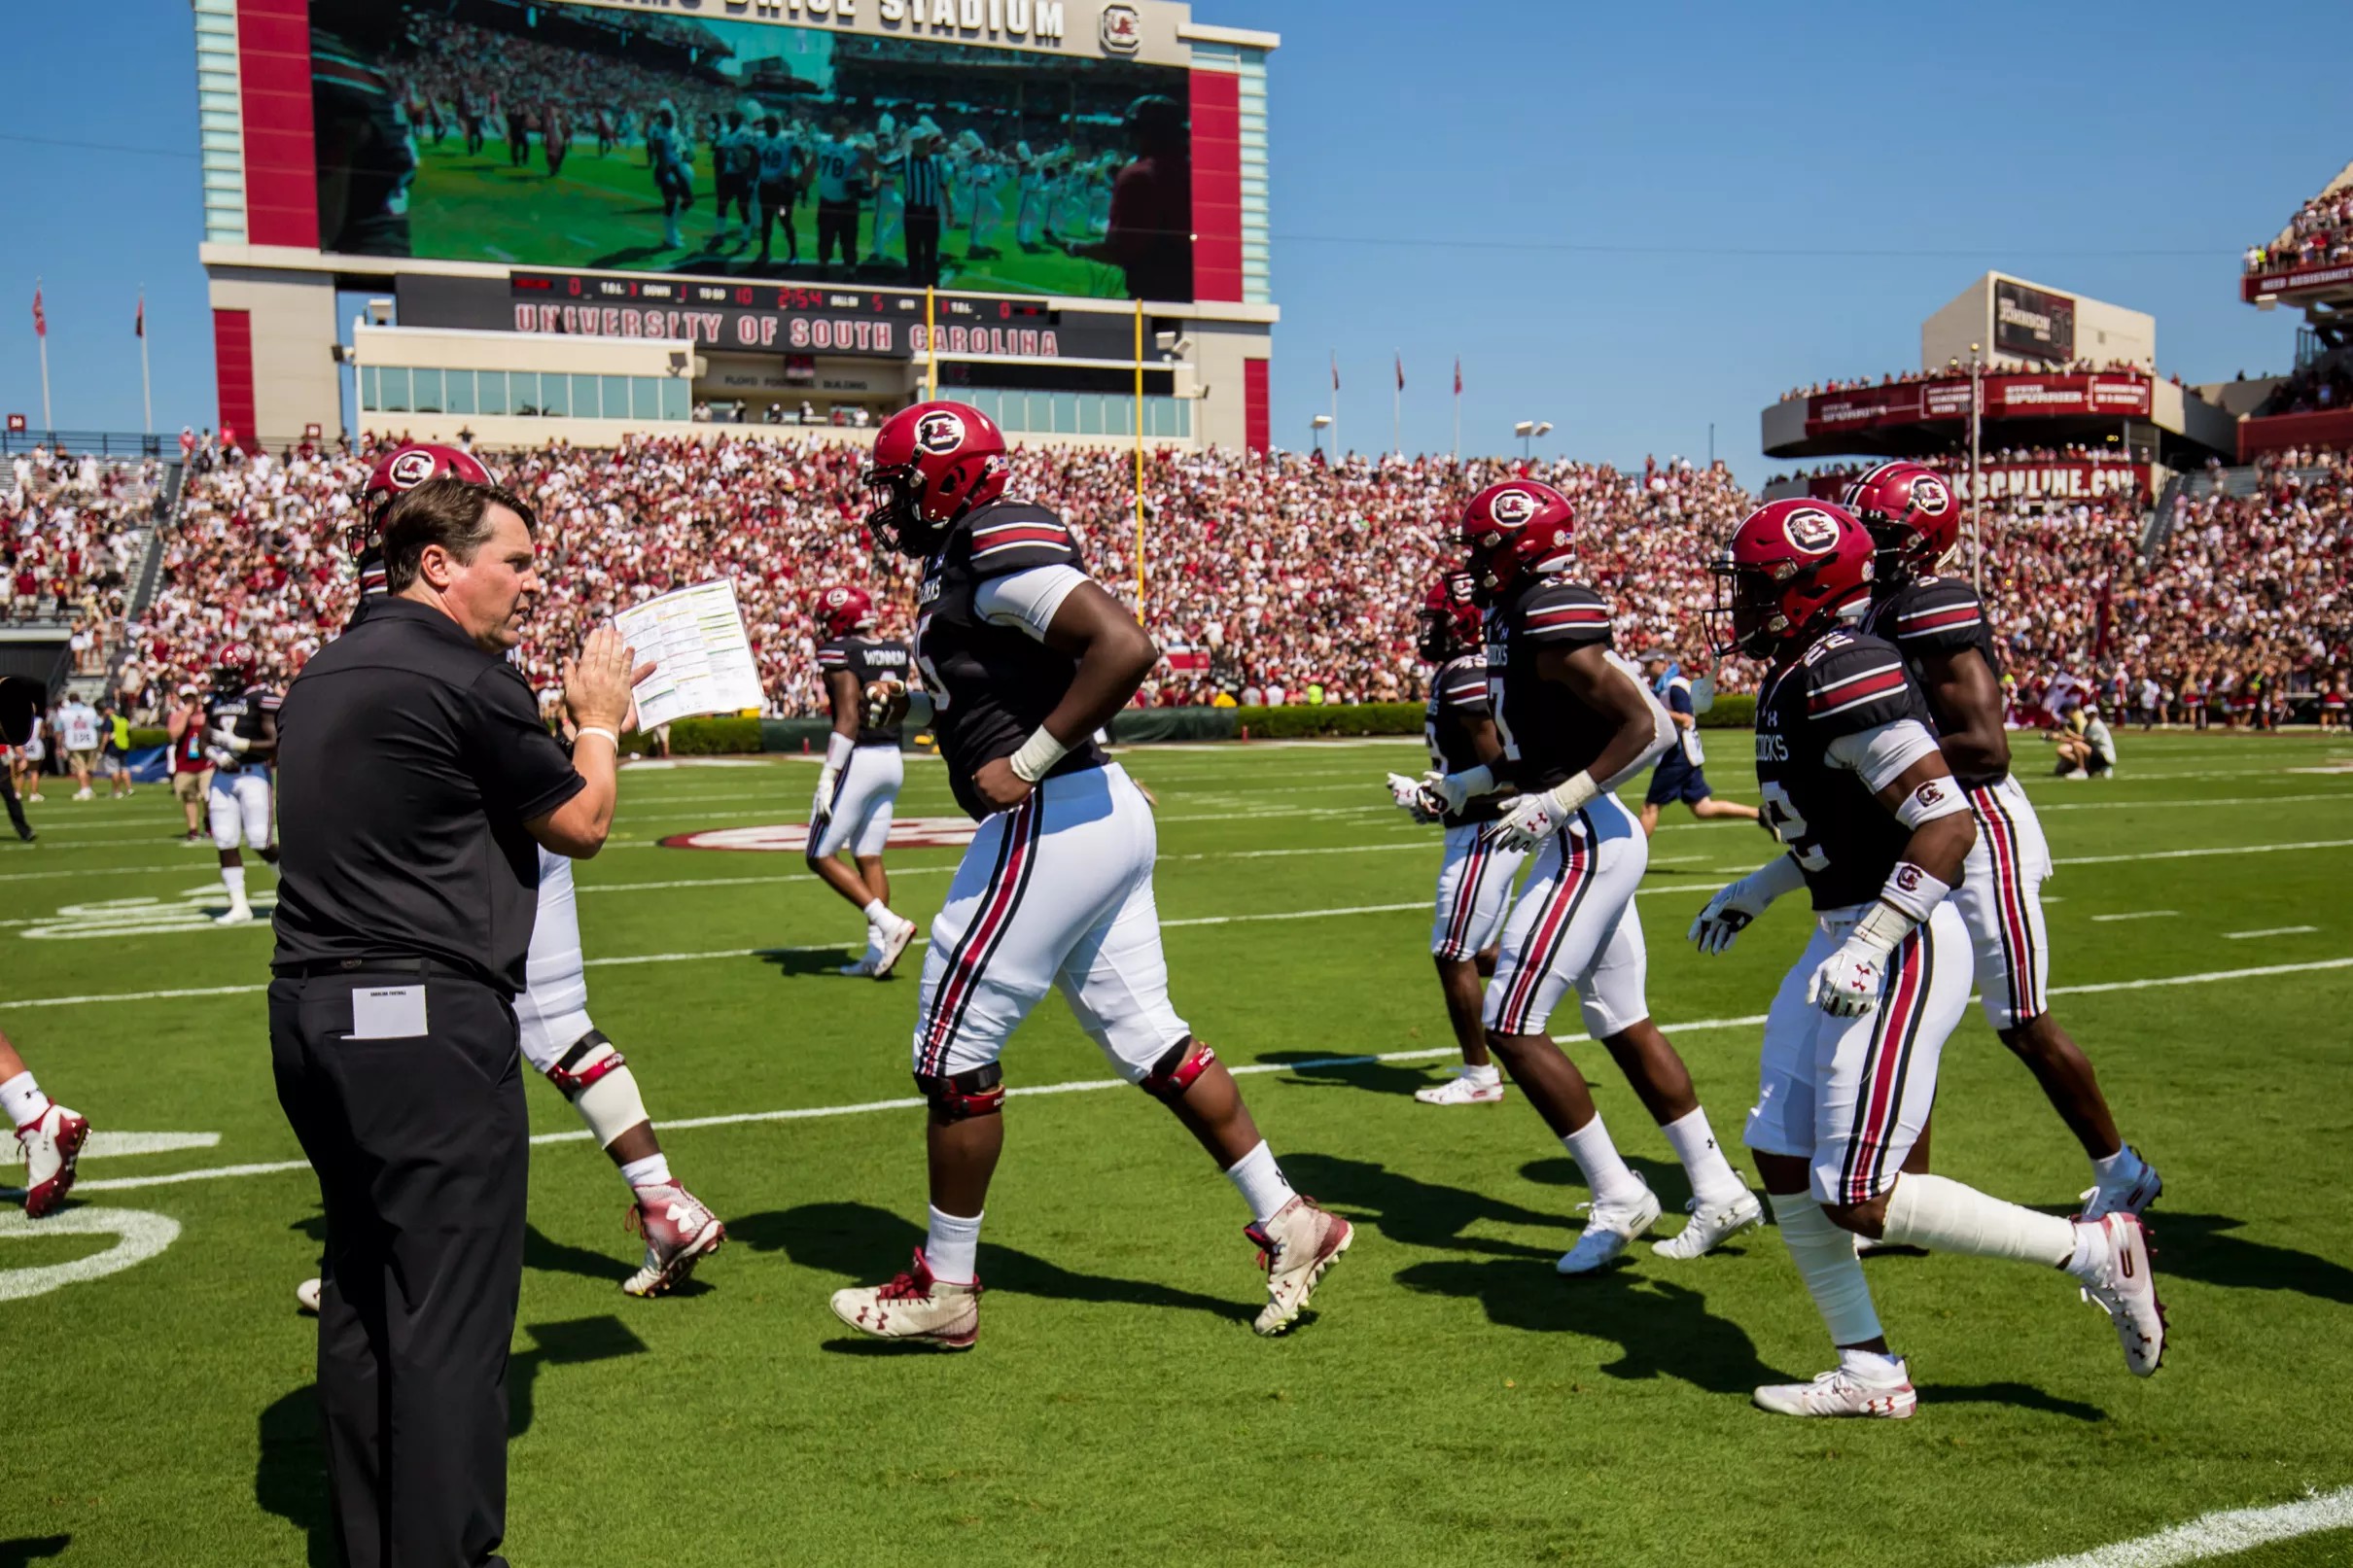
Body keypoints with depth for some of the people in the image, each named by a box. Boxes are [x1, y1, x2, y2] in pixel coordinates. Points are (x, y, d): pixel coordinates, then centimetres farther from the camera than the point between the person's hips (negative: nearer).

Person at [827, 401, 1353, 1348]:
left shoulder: (997, 549, -14)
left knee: (954, 1049, 0)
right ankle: (1289, 1223, 19)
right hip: (1101, 817, 10)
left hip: (1052, 823, -10)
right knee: (1146, 1038, 13)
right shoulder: (962, 562, 16)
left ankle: (945, 1290, 12)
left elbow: (1125, 647, -25)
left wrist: (1026, 761, -20)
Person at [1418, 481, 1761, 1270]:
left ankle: (1618, 1197, 2)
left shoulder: (1553, 626, -17)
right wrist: (1468, 785, 18)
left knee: (1511, 1026, -7)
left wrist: (1556, 804, -23)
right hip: (1594, 842, 10)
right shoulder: (1516, 622, 13)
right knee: (1623, 1025, 15)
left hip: (1587, 844, -10)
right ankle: (1718, 1191, 23)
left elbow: (1648, 727, -21)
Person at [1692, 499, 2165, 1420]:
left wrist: (1864, 952, -25)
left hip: (1900, 952, -10)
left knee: (1856, 1199, -7)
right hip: (1844, 937, 10)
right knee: (1782, 1159, 10)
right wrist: (1754, 892, 22)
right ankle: (1869, 1373, 20)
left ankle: (2092, 1251, 7)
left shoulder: (1845, 678, -21)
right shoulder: (1796, 678, 10)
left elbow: (1947, 824, -26)